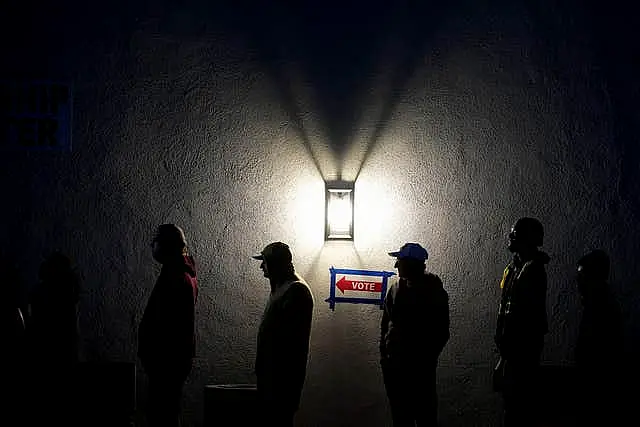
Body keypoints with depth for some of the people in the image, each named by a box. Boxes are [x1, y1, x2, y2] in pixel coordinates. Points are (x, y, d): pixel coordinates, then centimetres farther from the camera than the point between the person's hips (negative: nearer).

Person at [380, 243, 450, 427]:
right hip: (394, 363, 6)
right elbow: (386, 323, 15)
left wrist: (427, 358, -9)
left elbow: (441, 332, -6)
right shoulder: (397, 288, 9)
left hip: (420, 366, -6)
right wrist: (384, 352, 7)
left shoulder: (433, 292, -7)